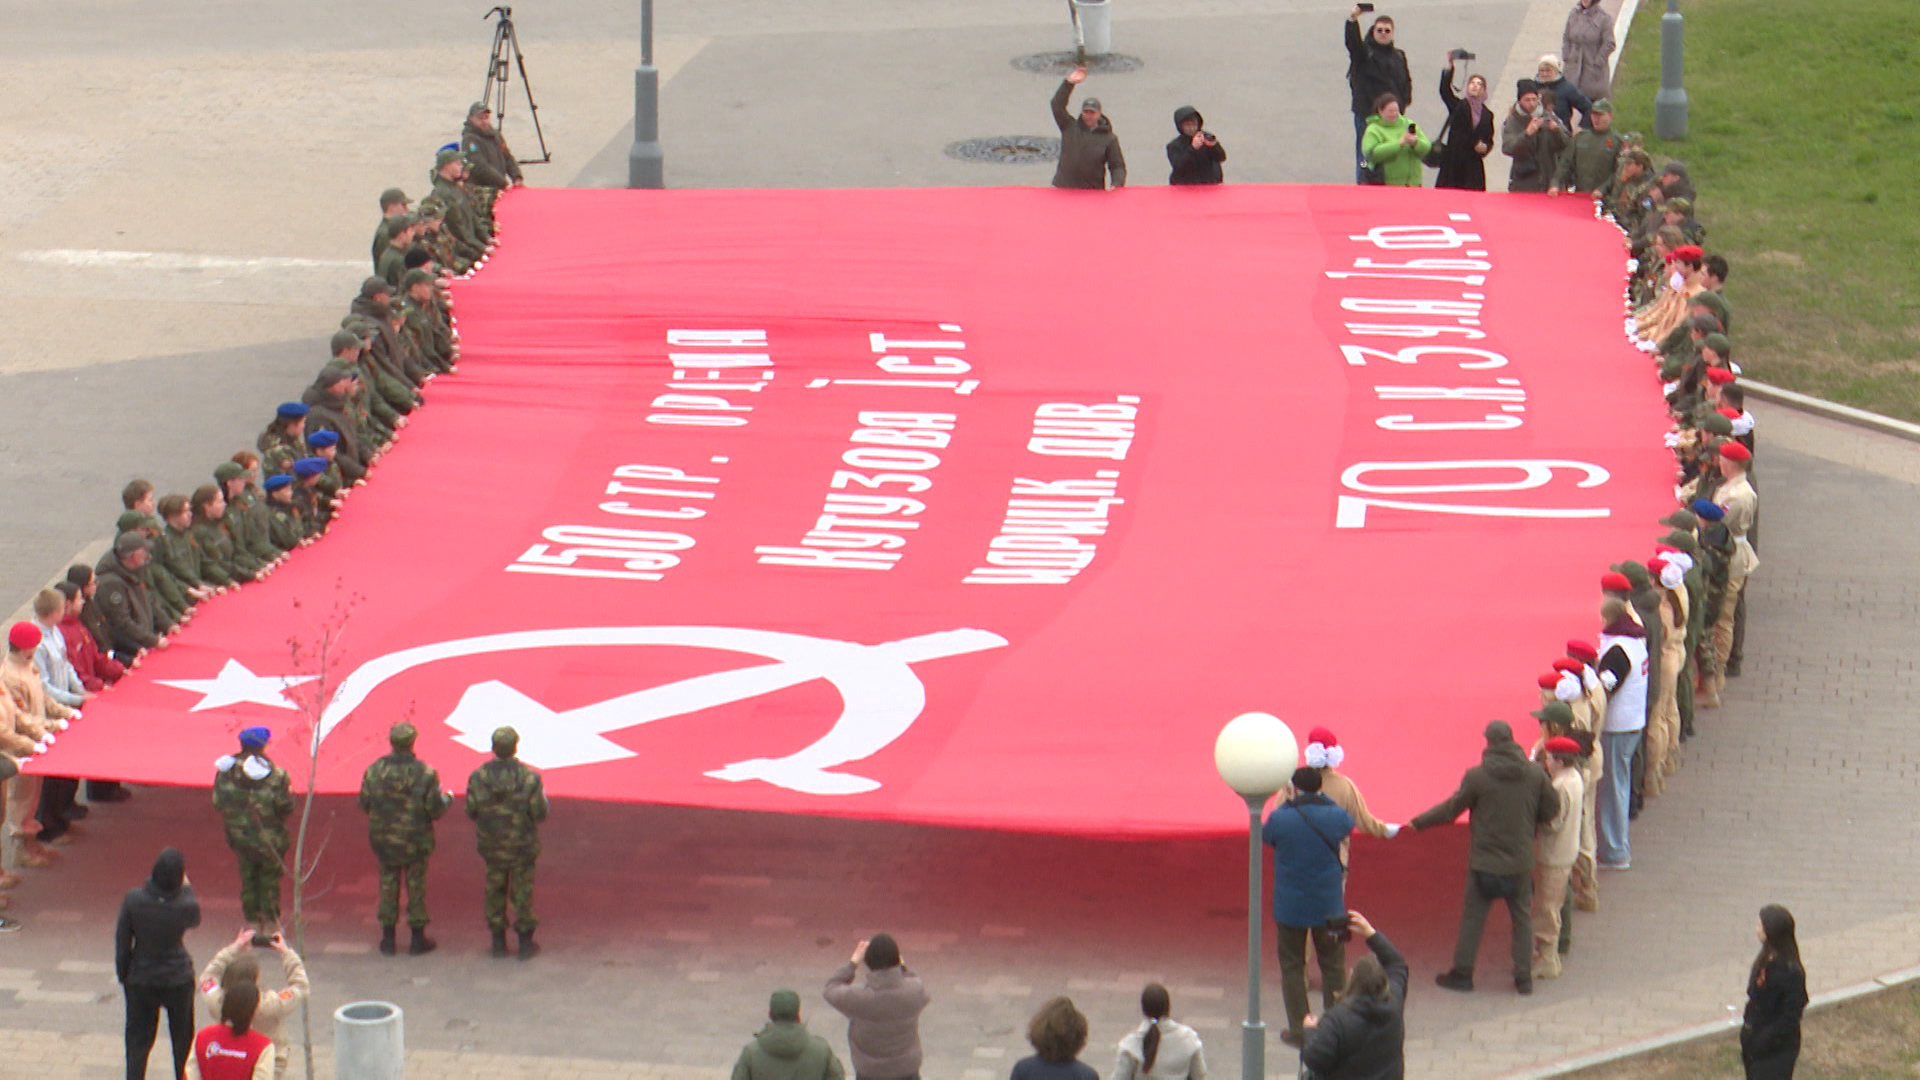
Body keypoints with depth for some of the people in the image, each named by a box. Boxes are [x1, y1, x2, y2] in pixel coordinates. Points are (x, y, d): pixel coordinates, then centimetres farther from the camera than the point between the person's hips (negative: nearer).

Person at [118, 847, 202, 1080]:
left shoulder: (134, 900, -19)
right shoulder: (186, 905, -21)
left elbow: (122, 941, -9)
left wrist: (123, 975, 5)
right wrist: (186, 887, 16)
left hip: (141, 980, 0)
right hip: (178, 980, 0)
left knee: (138, 1043, 13)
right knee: (183, 1042, 18)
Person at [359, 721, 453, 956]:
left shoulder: (374, 771, -9)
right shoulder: (425, 773, -17)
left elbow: (364, 804, 0)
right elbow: (435, 809, -13)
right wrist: (447, 799, 9)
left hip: (383, 840, 2)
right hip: (415, 840, -2)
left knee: (387, 884, 14)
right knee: (416, 885, 10)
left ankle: (388, 939, 19)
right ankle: (418, 939, 17)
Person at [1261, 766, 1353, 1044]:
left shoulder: (1281, 819, -18)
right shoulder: (1335, 817, -13)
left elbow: (1265, 836, 4)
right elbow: (1348, 824, 12)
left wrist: (1283, 804, 13)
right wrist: (1322, 800, 18)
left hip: (1290, 907, -1)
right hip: (1328, 907, 1)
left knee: (1292, 967, 12)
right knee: (1333, 967, 13)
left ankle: (1298, 1030, 12)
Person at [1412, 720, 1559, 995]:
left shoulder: (1477, 776, -15)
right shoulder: (1535, 774, -7)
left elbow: (1451, 809, -7)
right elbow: (1551, 810, 2)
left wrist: (1418, 823, 7)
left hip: (1484, 861, -3)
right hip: (1521, 862, 3)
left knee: (1473, 917, 9)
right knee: (1522, 918, 13)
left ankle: (1462, 973, 16)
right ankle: (1524, 977, 14)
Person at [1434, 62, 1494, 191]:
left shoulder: (1487, 114, 12)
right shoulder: (1458, 106, 6)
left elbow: (1489, 140, 16)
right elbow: (1444, 90, -11)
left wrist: (1485, 147, -8)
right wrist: (1449, 66, -20)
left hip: (1473, 164, 2)